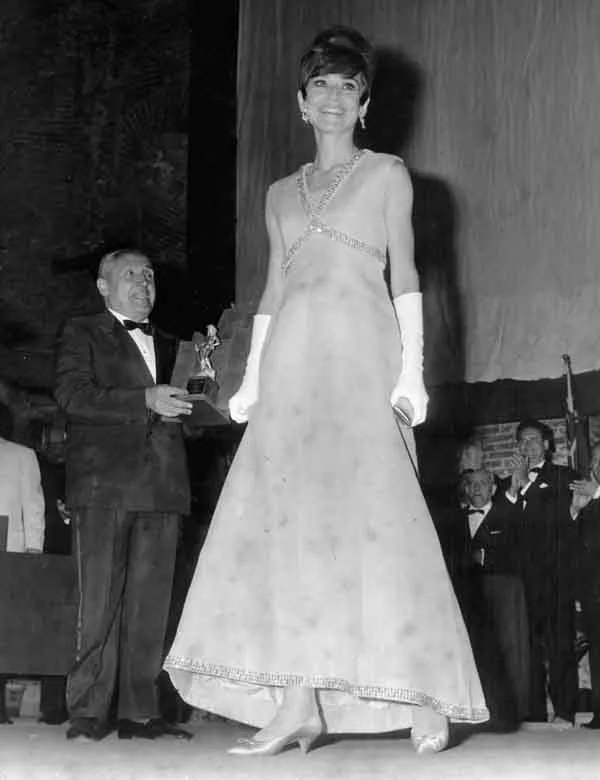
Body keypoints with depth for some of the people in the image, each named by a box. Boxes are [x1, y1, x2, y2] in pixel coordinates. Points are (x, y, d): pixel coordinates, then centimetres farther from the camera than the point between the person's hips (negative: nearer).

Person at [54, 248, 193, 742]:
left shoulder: (169, 347, 25)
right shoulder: (82, 334, 10)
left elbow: (189, 417, 24)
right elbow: (72, 394, -6)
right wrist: (145, 401, -16)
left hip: (162, 488, 5)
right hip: (105, 484, -4)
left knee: (150, 604, 1)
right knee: (100, 599, -6)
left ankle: (139, 713, 5)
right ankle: (89, 712, -1)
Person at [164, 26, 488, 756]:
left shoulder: (386, 174, 12)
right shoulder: (282, 193, 22)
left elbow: (404, 273, 3)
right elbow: (273, 289, 18)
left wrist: (412, 368, -8)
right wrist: (250, 380, 9)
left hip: (361, 356, -4)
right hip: (293, 365, 4)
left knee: (372, 509, -13)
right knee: (287, 516, -7)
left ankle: (424, 692, -7)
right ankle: (297, 706, -10)